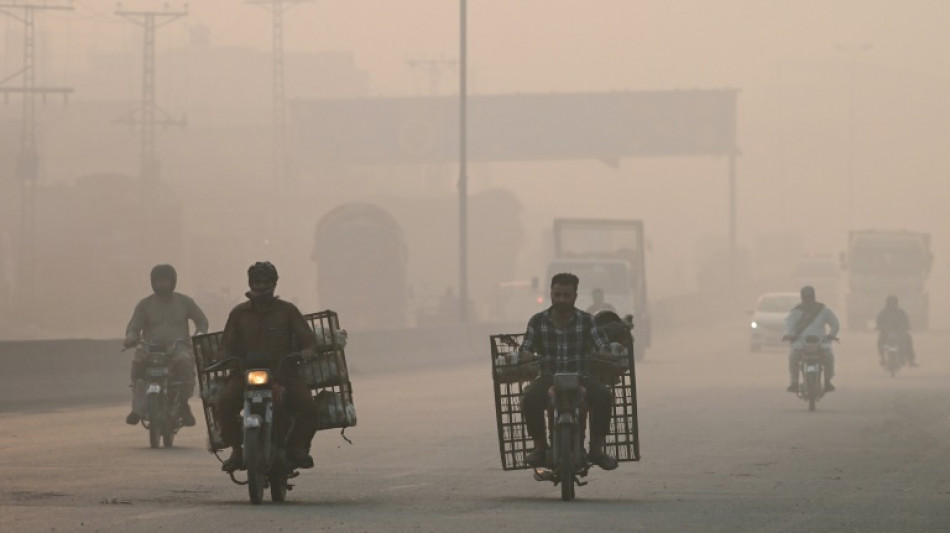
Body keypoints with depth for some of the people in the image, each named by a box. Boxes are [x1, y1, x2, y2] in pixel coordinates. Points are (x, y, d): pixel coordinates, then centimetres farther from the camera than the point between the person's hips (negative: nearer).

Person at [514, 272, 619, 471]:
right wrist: (525, 355, -22)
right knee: (530, 398, -32)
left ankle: (597, 449, -19)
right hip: (549, 378, 0)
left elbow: (603, 344, -3)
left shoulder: (587, 321, 3)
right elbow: (526, 348, 3)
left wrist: (605, 354, -28)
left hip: (581, 378, 0)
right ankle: (540, 446, -13)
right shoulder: (538, 321, 5)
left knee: (603, 396, -31)